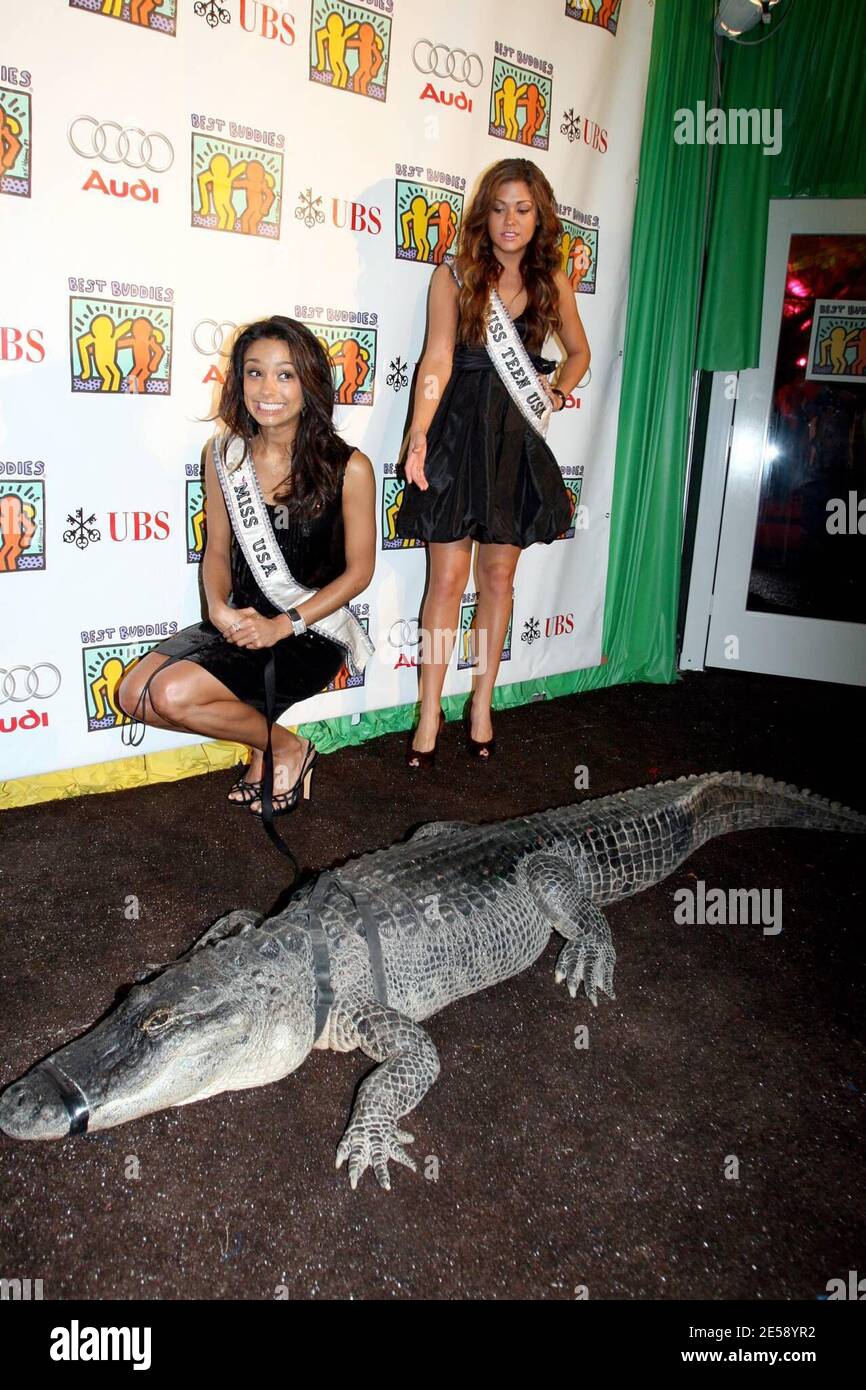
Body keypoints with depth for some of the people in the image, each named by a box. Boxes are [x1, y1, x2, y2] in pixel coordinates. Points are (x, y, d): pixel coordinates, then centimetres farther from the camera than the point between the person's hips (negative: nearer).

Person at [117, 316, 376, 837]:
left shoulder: (348, 468, -12)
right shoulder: (223, 455, 1)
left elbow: (359, 570, -8)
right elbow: (218, 549, 8)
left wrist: (283, 625, -18)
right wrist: (220, 608, -13)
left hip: (314, 633, -6)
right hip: (240, 622, 6)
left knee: (174, 694, -21)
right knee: (135, 694, -10)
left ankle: (284, 748, 6)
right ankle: (269, 742, 8)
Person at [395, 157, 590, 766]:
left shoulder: (552, 280, 8)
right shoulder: (454, 276, -1)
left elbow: (579, 351, 22)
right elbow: (438, 359, -11)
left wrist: (557, 392, 4)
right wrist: (419, 433, -24)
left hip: (517, 438, 3)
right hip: (458, 431, -3)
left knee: (499, 574, 7)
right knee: (449, 575, -3)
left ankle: (482, 704, 19)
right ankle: (431, 712, 5)